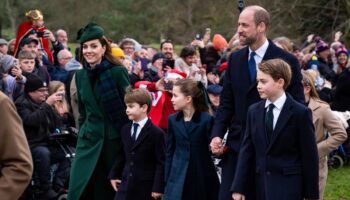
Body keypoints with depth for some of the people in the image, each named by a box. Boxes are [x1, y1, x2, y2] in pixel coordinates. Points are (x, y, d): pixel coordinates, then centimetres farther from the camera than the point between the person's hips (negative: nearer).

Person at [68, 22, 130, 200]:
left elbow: (129, 106, -7)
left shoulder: (118, 72, -9)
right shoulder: (80, 75, 7)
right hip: (89, 141, 4)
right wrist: (82, 136, 15)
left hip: (114, 140, -4)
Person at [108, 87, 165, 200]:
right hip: (126, 184, 6)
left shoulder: (156, 133, -11)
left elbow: (161, 162, -12)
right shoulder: (125, 130, 10)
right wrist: (113, 175, 13)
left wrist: (158, 187, -14)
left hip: (146, 187, -6)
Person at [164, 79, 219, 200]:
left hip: (202, 180, -2)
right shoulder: (173, 120, 6)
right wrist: (167, 181, 6)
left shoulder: (207, 120, -7)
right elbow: (170, 152, 8)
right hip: (178, 181, 3)